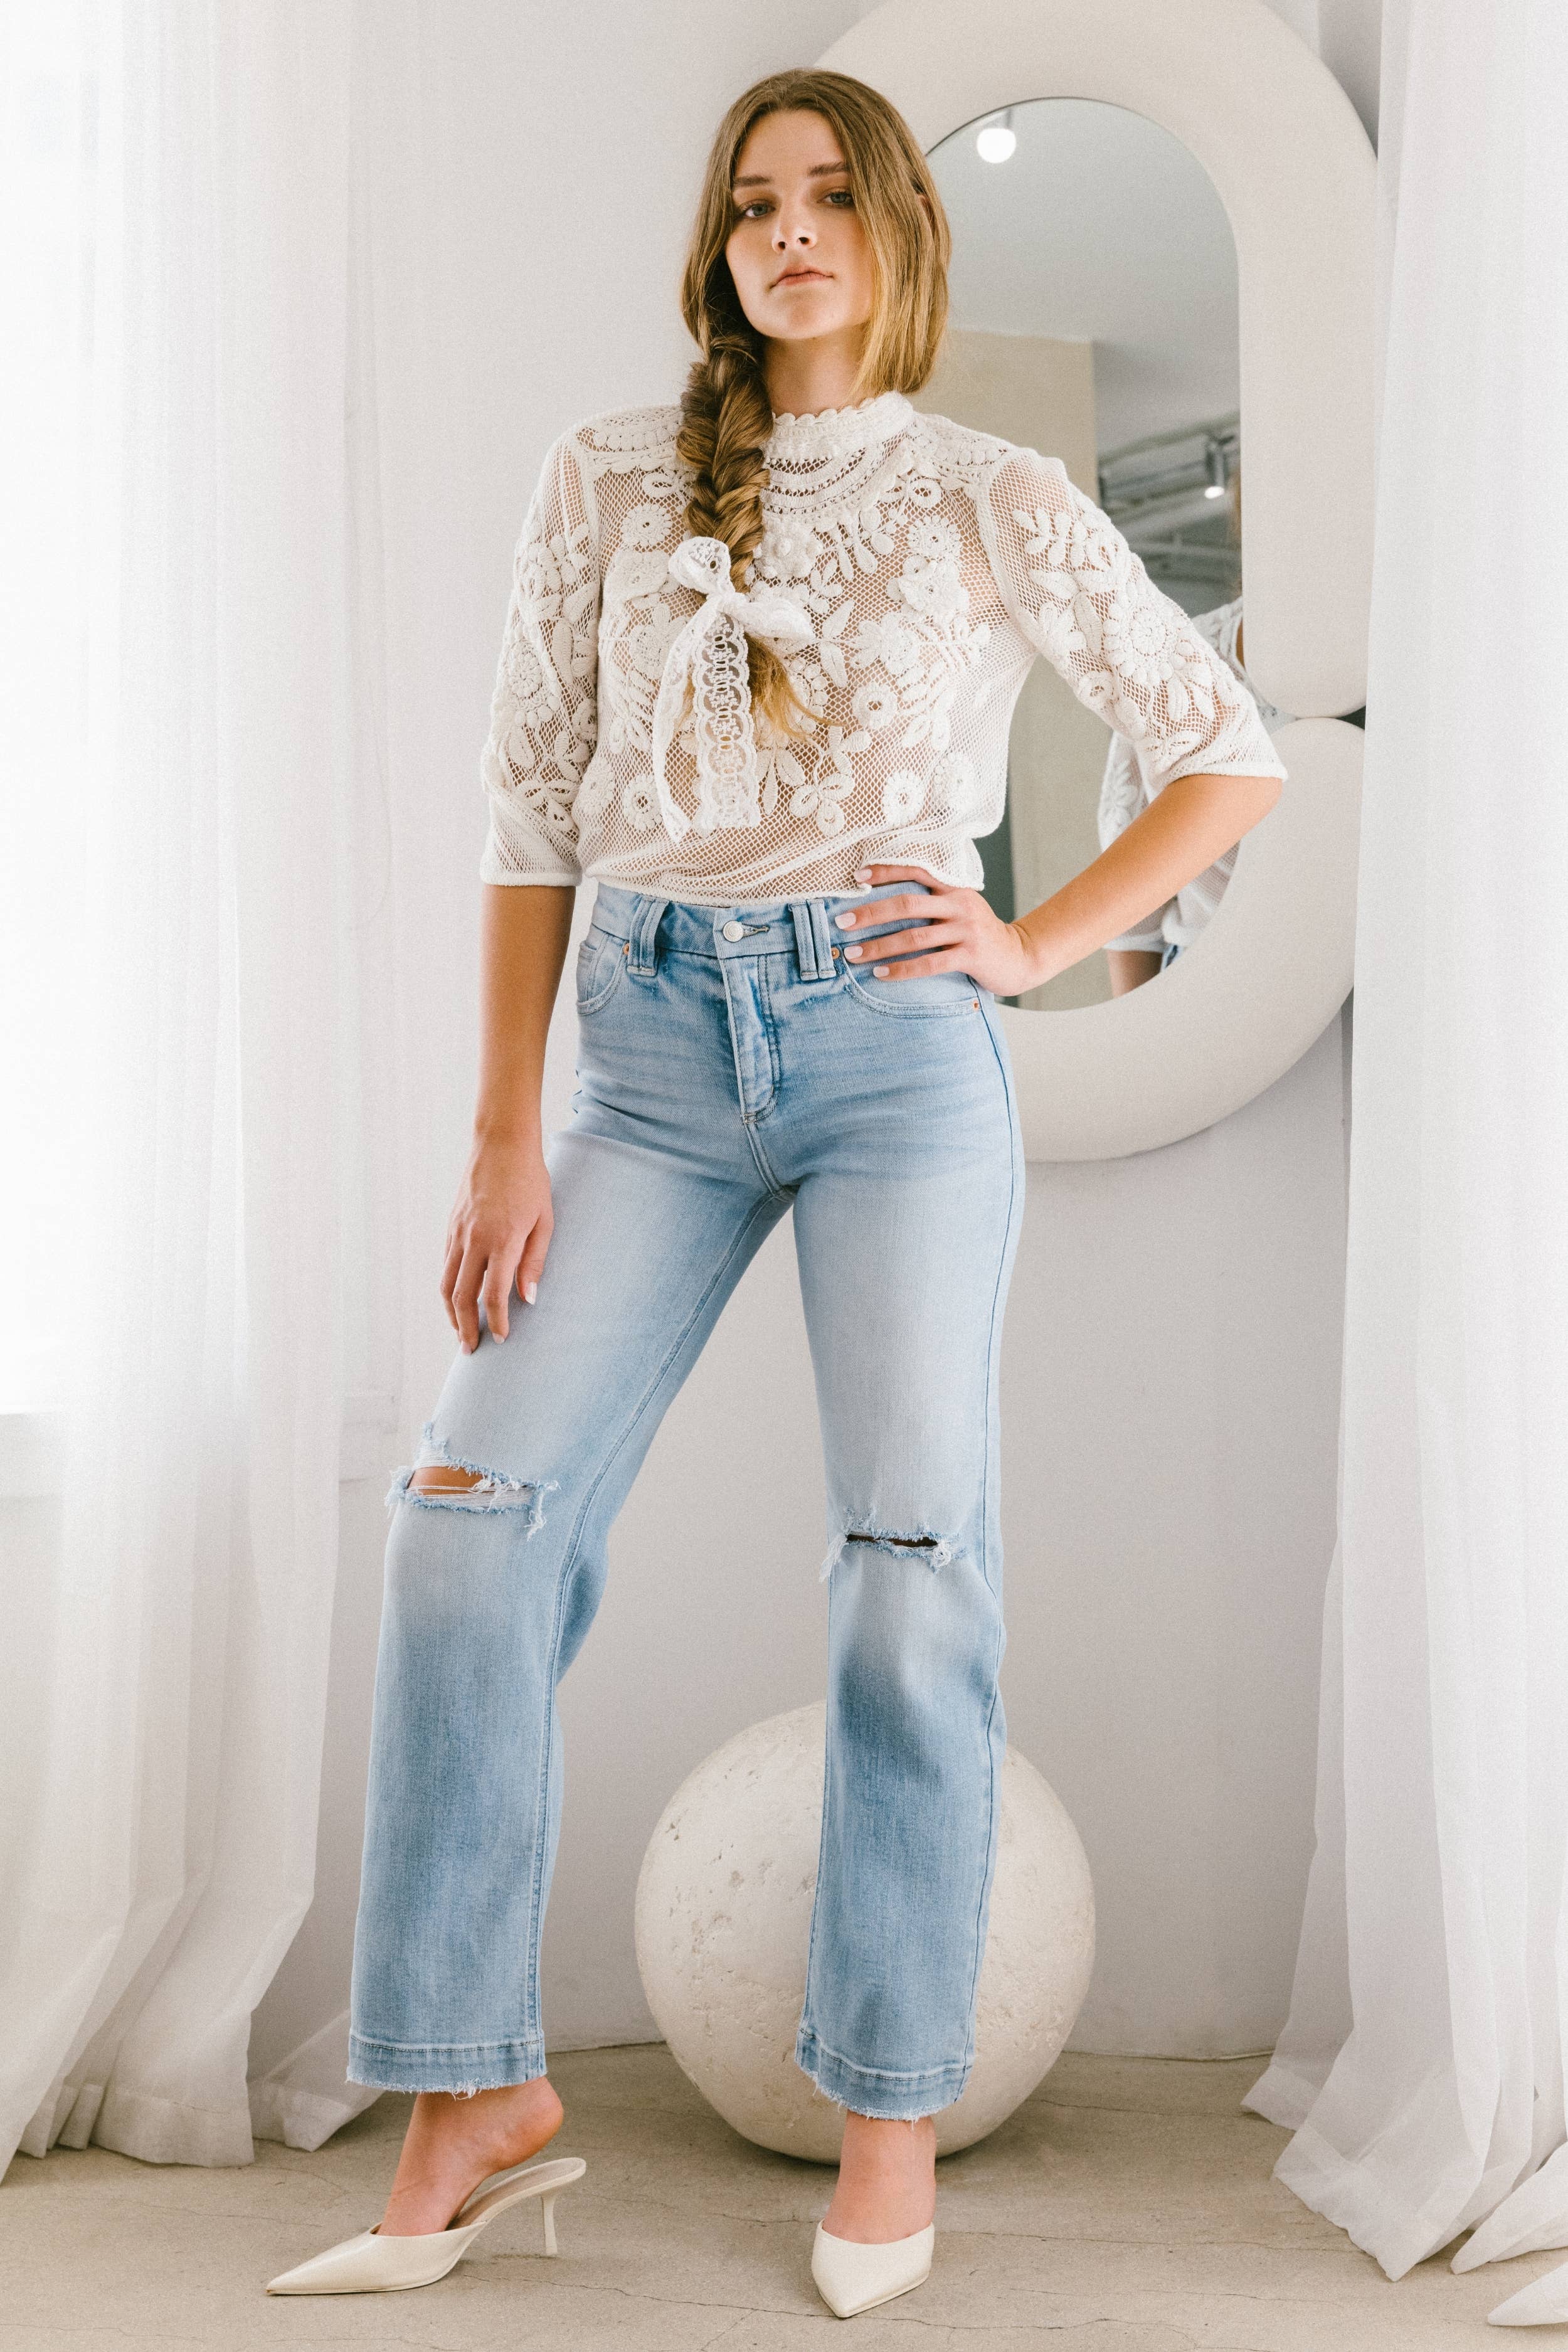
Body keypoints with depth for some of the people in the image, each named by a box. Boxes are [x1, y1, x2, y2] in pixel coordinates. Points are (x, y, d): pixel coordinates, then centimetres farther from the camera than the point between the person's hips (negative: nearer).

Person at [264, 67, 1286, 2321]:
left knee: (915, 1562, -5)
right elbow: (534, 815, 6)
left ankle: (895, 2100, 11)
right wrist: (506, 1135, -1)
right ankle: (477, 2082, 2)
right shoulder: (608, 481, 8)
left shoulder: (999, 503, 4)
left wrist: (1035, 948, 0)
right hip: (657, 1051, 2)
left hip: (897, 1044, -1)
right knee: (473, 1511, -10)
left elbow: (1236, 756, 10)